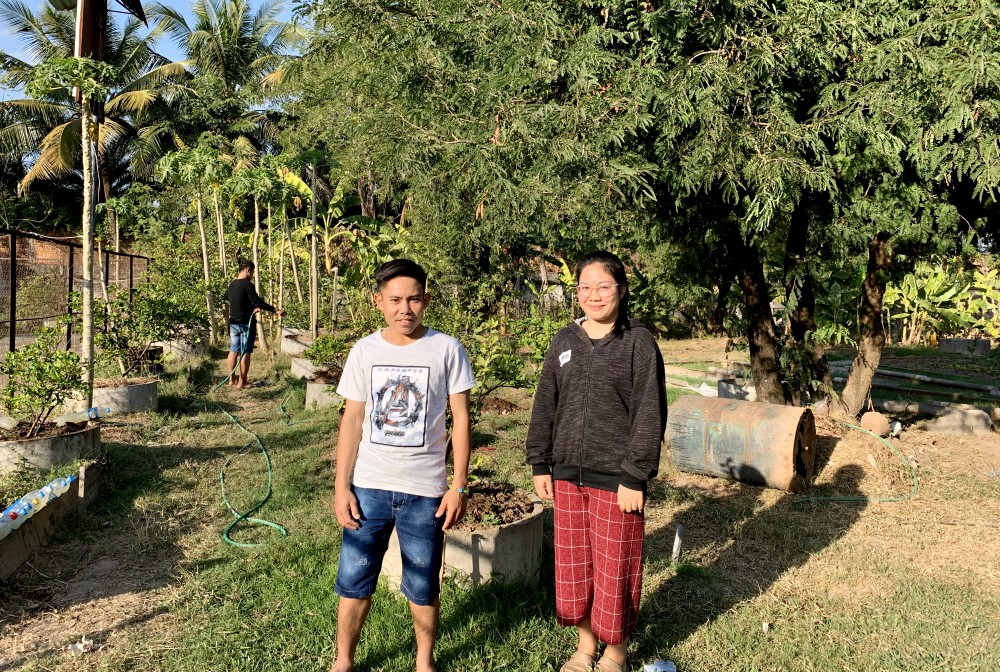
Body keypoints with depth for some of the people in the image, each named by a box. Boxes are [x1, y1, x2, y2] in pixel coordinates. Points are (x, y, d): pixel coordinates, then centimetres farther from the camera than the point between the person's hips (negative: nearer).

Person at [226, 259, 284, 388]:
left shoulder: (232, 285, 9)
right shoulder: (247, 284, -16)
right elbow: (258, 302, -21)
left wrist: (252, 309, 14)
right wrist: (275, 310, -18)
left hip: (233, 323, 8)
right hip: (246, 323, -8)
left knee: (233, 351, 14)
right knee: (245, 353, 0)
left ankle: (232, 379, 22)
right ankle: (242, 382, 4)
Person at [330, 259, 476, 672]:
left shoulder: (446, 350, -6)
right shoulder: (364, 351, 1)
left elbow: (461, 420, -3)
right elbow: (352, 420, 5)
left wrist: (459, 486, -6)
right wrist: (341, 486, 1)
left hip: (425, 490, -2)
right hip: (369, 487, 2)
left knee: (423, 588, 10)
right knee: (353, 581, 10)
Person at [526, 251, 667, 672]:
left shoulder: (638, 341, -8)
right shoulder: (564, 340, 5)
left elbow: (649, 414, -10)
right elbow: (545, 406, 10)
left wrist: (635, 477, -13)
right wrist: (540, 464, 7)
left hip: (615, 476, -4)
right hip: (567, 472, 4)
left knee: (614, 567, 8)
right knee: (573, 564, 14)